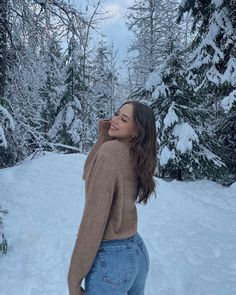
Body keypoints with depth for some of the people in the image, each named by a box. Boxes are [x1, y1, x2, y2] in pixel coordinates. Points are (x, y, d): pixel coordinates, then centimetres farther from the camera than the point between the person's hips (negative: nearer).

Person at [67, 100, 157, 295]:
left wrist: (74, 278, -14)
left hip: (109, 258, -7)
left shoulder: (111, 149, -21)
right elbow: (90, 175, 3)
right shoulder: (138, 157, 1)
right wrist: (103, 135, -5)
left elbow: (94, 219, -22)